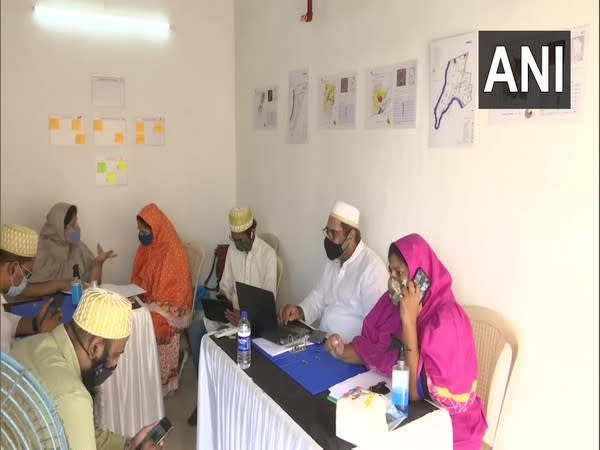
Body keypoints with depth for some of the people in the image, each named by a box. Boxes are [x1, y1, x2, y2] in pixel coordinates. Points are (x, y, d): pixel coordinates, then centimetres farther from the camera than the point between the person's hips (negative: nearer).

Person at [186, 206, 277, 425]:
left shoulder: (268, 254, -15)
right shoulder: (232, 249, 4)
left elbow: (269, 298, -18)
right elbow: (225, 284, 11)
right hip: (232, 310, 6)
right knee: (196, 330, -14)